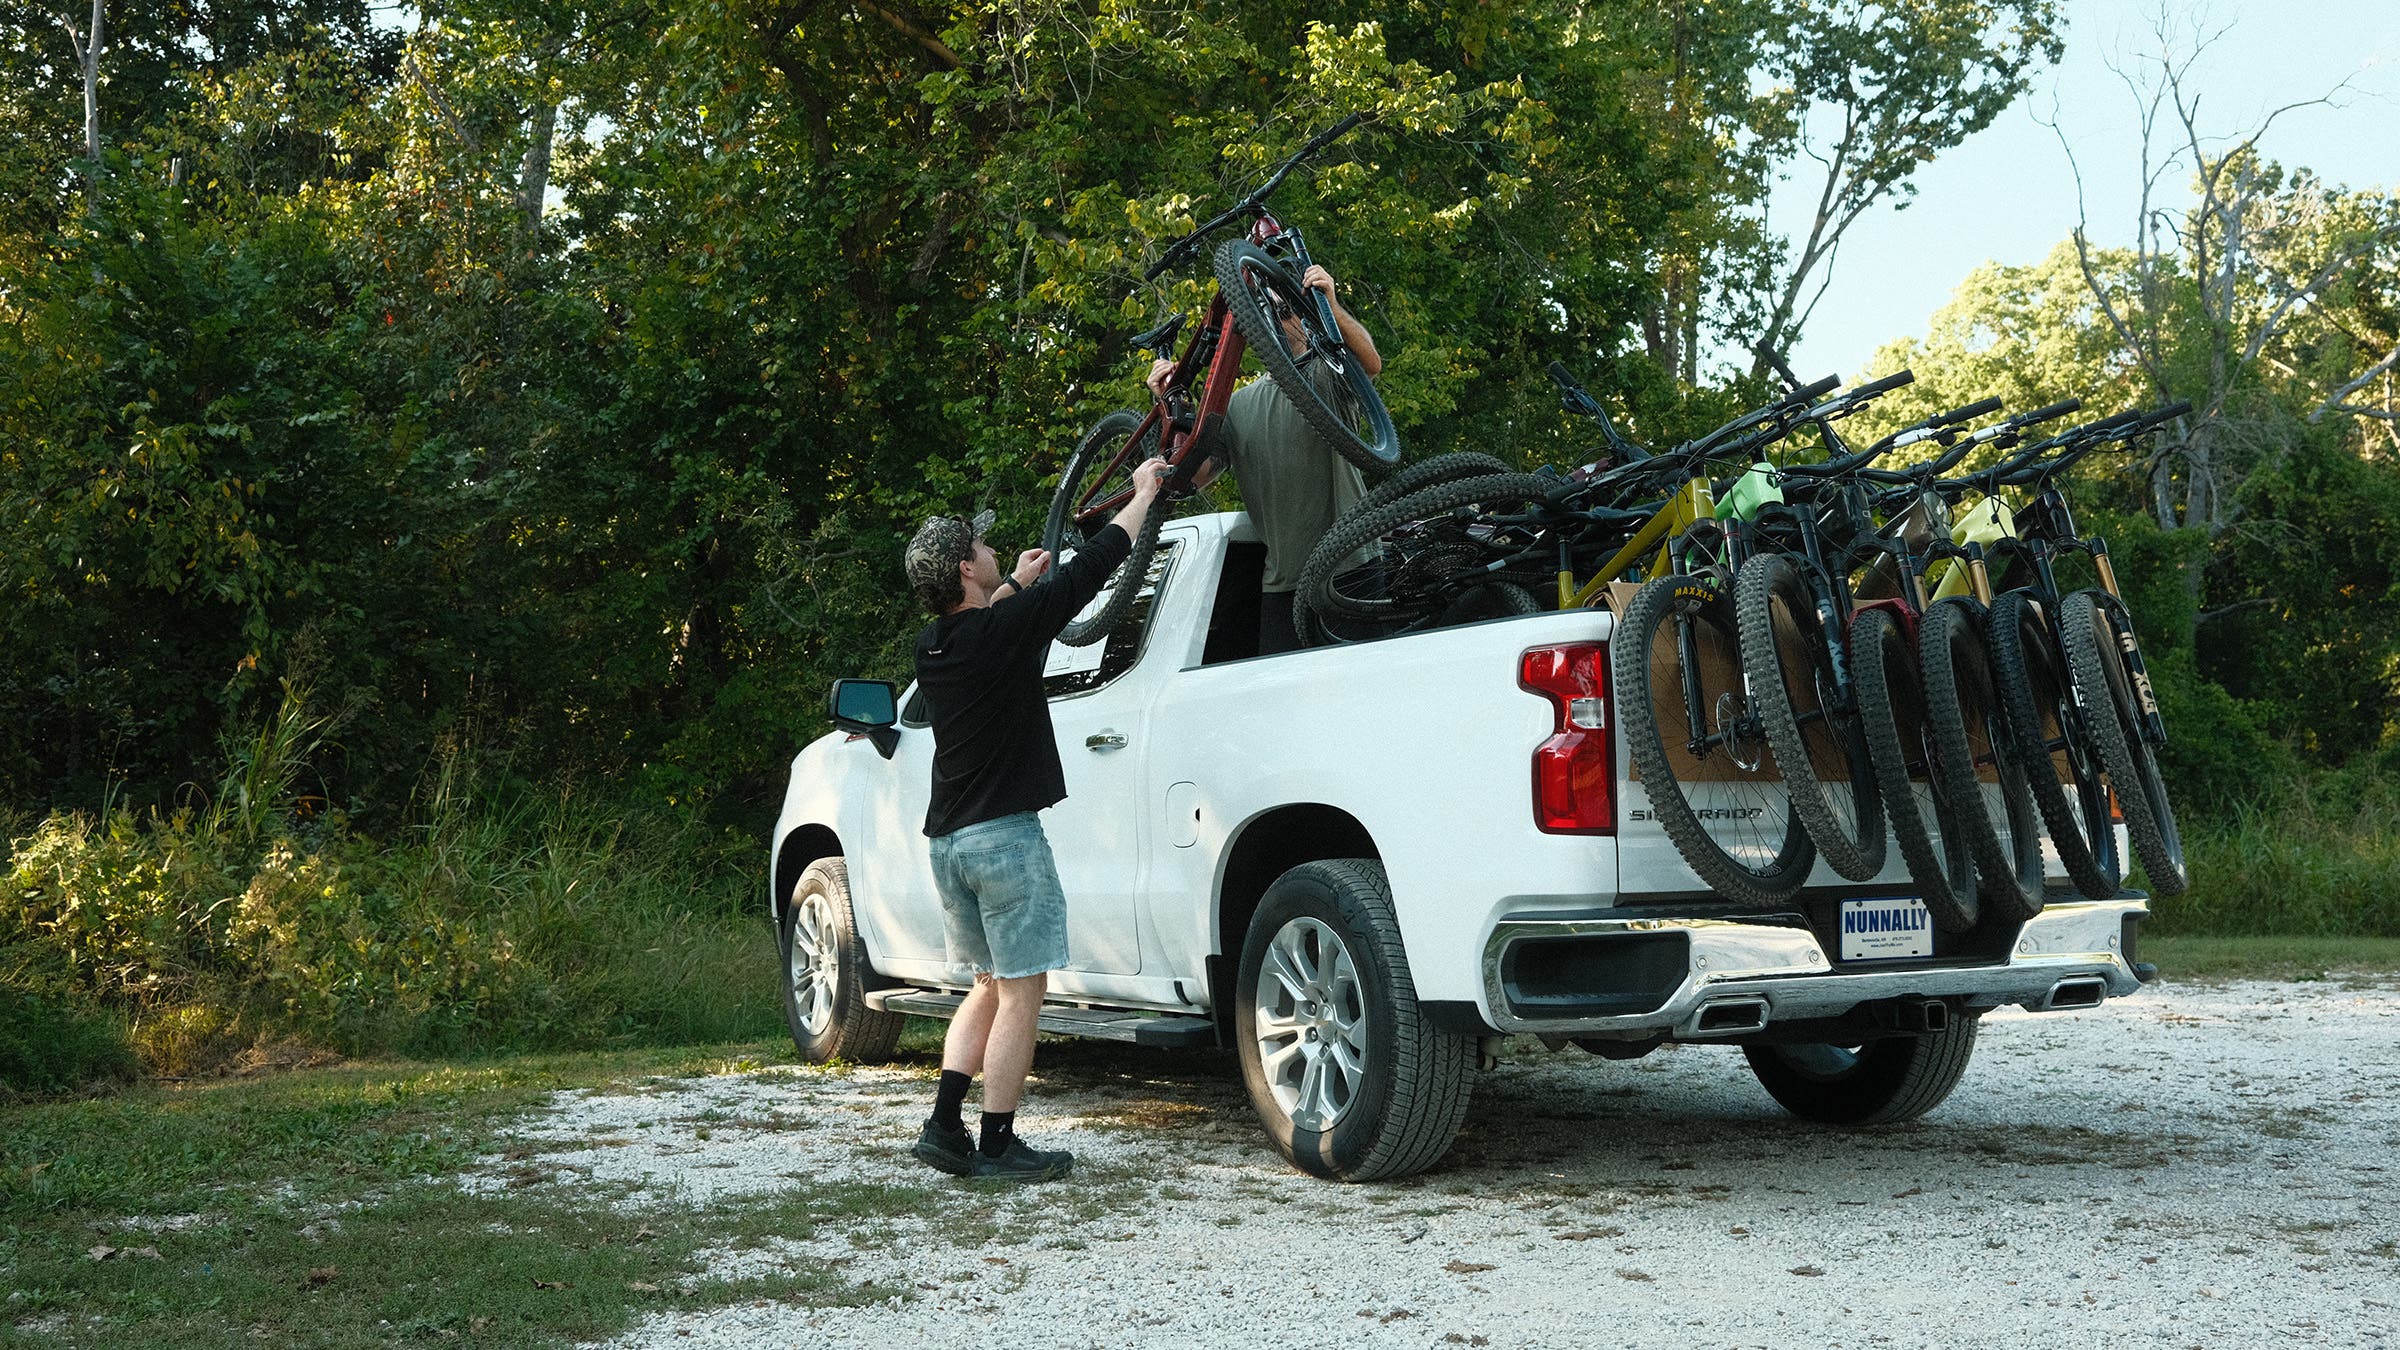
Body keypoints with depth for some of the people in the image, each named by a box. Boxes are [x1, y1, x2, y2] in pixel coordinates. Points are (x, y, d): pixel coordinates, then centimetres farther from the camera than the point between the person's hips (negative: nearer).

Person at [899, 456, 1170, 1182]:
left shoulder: (931, 646, 6)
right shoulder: (1008, 629, -14)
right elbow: (1092, 566, -5)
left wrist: (1015, 584, 44)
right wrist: (1145, 492, 8)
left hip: (949, 841, 8)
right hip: (1004, 837, -8)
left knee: (993, 987, 17)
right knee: (1021, 993, -1)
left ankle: (944, 1125, 11)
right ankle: (997, 1144, 1)